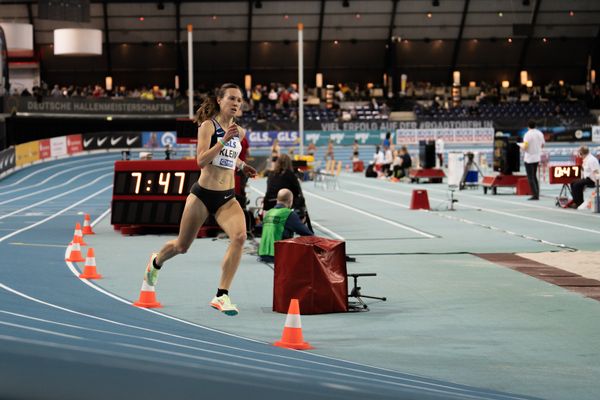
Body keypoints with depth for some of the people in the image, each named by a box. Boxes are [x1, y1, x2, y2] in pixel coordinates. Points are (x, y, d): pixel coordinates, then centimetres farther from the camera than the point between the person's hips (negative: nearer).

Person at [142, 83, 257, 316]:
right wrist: (224, 140, -29)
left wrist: (242, 166, 8)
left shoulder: (239, 132, 7)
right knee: (182, 246, 13)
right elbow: (201, 160, -22)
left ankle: (222, 296, -21)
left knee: (239, 236, -25)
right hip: (203, 194, -4)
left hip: (227, 198, 4)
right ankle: (156, 262, 50)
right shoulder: (208, 125, -10)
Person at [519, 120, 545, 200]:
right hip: (537, 158, 7)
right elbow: (542, 145, 13)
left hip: (529, 158, -7)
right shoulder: (540, 133, 5)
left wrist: (520, 145, 0)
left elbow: (525, 147, -21)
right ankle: (537, 194, 14)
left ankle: (535, 195, -7)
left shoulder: (528, 134, -16)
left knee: (530, 178, -2)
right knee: (534, 177, 17)